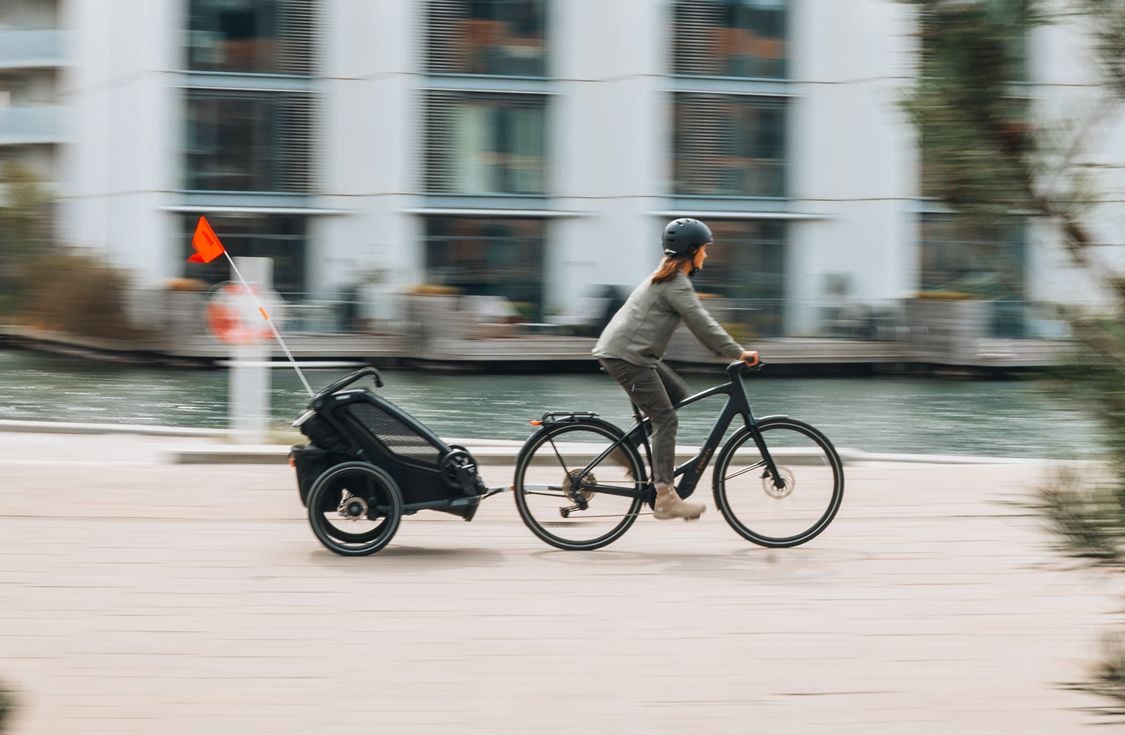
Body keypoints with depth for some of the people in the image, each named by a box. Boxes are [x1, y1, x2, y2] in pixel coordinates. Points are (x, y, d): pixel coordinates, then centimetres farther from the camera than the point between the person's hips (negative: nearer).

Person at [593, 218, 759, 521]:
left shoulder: (669, 277, 20)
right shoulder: (676, 284, -13)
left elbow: (700, 322, 23)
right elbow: (702, 323, -18)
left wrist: (731, 350, 19)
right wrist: (738, 353, -12)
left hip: (632, 352, 10)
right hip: (625, 355, -10)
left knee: (679, 396, 18)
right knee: (666, 419, -11)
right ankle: (664, 498, -14)